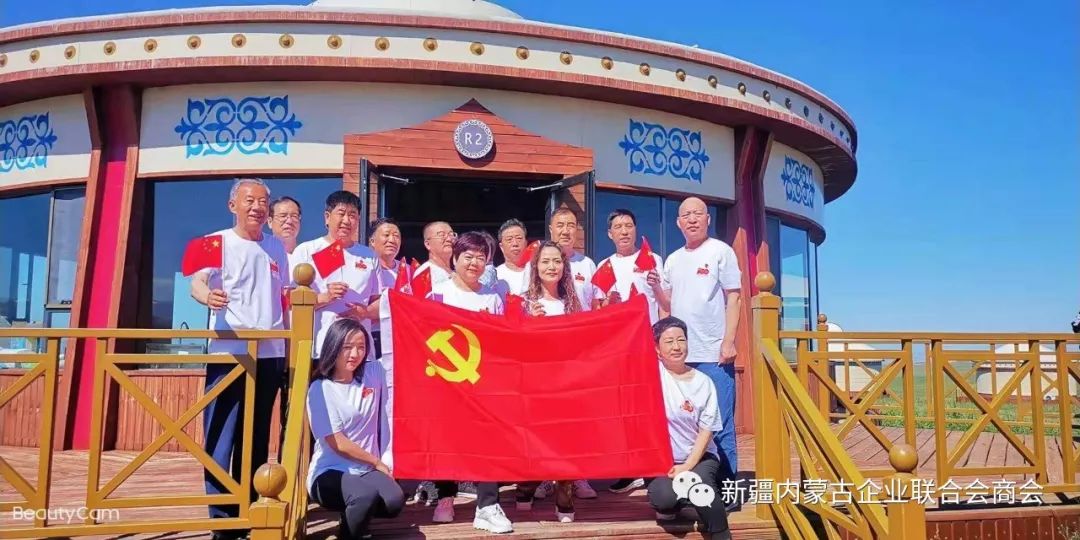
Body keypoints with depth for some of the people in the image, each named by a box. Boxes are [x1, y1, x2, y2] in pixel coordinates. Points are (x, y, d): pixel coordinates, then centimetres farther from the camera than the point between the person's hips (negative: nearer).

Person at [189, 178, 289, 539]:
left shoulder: (276, 247, 12)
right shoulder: (217, 242, -1)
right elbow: (197, 282, -15)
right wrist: (207, 296, -39)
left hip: (269, 352, 4)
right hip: (228, 351, -4)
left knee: (257, 438, 11)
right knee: (221, 436, -6)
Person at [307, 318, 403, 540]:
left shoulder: (374, 373, 4)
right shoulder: (319, 389, -9)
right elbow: (338, 444, -10)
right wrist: (377, 462, -5)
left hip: (367, 470, 5)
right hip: (330, 472, -4)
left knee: (394, 501, -28)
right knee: (367, 496, -37)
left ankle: (357, 515, 7)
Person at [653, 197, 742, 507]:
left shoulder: (720, 251, 0)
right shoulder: (673, 260, 15)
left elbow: (733, 299, -4)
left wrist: (728, 342, -12)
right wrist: (655, 286, -1)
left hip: (713, 354, -5)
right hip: (681, 354, 5)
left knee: (719, 425, -2)